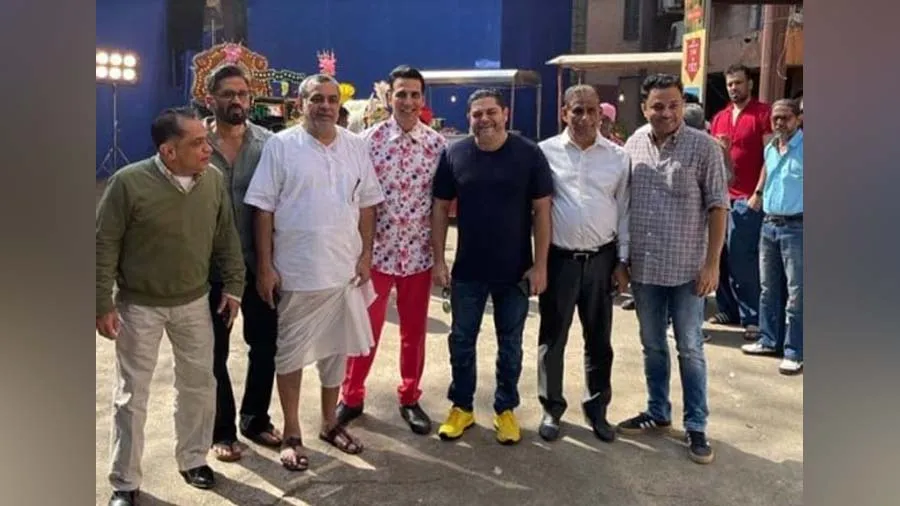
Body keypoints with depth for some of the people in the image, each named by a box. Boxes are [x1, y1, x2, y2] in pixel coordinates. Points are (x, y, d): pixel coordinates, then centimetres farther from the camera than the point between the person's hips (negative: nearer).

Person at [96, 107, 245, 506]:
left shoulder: (214, 179, -6)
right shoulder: (129, 182, -18)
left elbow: (226, 238, 5)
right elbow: (103, 246, -12)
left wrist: (233, 285, 5)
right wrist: (103, 304, -12)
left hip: (194, 301, 4)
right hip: (139, 306, -3)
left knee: (199, 383, 14)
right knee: (132, 394, 7)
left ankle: (193, 459, 35)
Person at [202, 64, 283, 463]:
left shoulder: (268, 143, -1)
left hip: (258, 263, 2)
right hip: (212, 266, -1)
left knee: (265, 344, 12)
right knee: (215, 352, 11)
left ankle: (256, 418, 34)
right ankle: (222, 430, 30)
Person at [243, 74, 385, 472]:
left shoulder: (355, 147, 5)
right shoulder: (280, 145, -7)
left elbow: (366, 203, 9)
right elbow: (263, 208, -8)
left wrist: (366, 254, 2)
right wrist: (265, 267, -11)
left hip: (344, 270, 4)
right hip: (295, 272, -4)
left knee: (336, 348, 15)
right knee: (291, 352, 8)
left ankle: (329, 423, 33)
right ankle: (291, 434, 23)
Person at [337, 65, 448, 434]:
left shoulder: (438, 144, 0)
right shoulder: (369, 140, -5)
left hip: (419, 253, 2)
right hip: (376, 250, -1)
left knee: (414, 329, 12)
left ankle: (410, 399, 29)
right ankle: (351, 396, 26)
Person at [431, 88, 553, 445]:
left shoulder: (529, 154, -7)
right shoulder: (453, 155, -3)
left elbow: (542, 210, -5)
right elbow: (441, 208, 2)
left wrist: (539, 264, -8)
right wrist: (439, 260, -2)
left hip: (516, 270, -1)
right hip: (467, 269, 1)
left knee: (510, 344, 12)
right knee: (461, 341, 11)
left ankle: (505, 409, 29)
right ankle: (461, 407, 29)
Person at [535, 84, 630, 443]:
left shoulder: (617, 156, 3)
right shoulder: (546, 152, -3)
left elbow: (624, 211, 6)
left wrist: (622, 261, 3)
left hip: (601, 259, 2)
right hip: (558, 259, -1)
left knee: (599, 340, 12)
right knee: (552, 339, 9)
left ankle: (596, 408, 28)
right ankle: (552, 407, 25)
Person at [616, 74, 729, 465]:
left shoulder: (703, 147, -7)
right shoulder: (633, 145, 3)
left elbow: (717, 206, -6)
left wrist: (712, 263, -11)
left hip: (686, 268, -3)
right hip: (643, 267, 4)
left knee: (689, 349, 7)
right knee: (653, 346, 16)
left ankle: (696, 426, 20)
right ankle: (658, 413, 32)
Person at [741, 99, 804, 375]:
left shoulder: (803, 147, -11)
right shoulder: (770, 149, 11)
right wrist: (758, 192, 25)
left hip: (796, 226, -7)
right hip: (769, 224, 7)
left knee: (796, 292, -4)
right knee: (769, 288, 14)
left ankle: (795, 353, 1)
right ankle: (769, 340, 26)